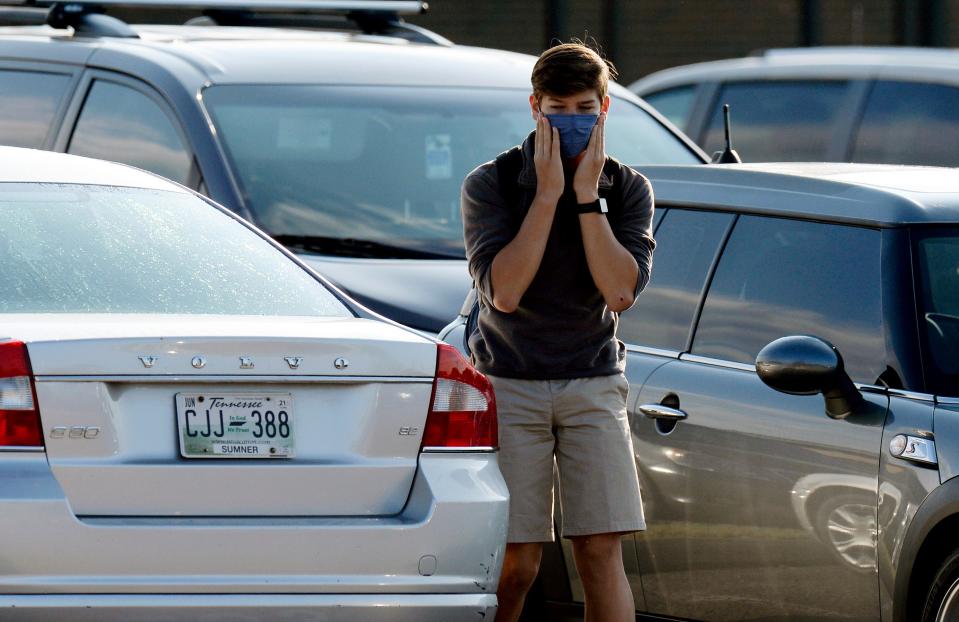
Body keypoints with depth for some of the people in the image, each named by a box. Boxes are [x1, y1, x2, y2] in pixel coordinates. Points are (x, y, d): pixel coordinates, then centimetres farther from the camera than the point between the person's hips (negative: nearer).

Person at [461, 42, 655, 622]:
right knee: (516, 563, -4)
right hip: (509, 383, -1)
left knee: (602, 554, -7)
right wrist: (549, 193, -18)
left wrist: (587, 195, -16)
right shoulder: (491, 184, -5)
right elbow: (503, 292, -17)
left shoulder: (628, 189, 1)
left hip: (593, 383, 1)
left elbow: (621, 291, -13)